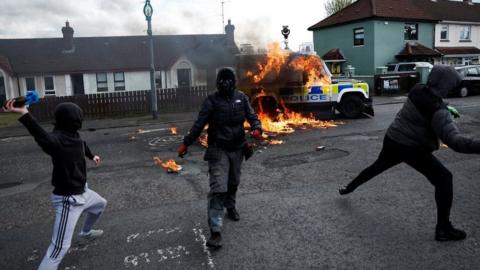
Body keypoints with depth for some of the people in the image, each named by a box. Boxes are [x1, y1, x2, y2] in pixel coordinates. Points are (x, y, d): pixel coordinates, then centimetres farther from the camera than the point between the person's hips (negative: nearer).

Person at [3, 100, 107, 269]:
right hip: (68, 199, -10)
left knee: (101, 204, 35)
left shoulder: (73, 135, -2)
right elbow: (44, 138, -54)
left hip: (83, 192, 10)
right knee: (60, 247, -13)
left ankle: (86, 232, 60)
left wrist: (92, 156, 43)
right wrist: (24, 114, -71)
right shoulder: (57, 139, -29)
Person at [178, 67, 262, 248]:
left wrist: (257, 128, -20)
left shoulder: (241, 98, 3)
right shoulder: (212, 100, -7)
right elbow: (199, 124, -7)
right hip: (218, 150, -4)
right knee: (218, 188, -13)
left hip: (237, 148, 4)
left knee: (233, 183, 21)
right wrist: (186, 143, -8)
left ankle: (230, 207, 49)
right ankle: (215, 231, -13)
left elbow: (252, 116, 2)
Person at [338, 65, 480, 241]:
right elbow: (454, 141, -34)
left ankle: (348, 188, 46)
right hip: (411, 148, -7)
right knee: (443, 178, 1)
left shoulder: (417, 90, -4)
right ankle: (443, 229, 2)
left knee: (377, 167, 29)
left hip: (392, 140, 7)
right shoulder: (438, 110, -24)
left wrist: (448, 109, 14)